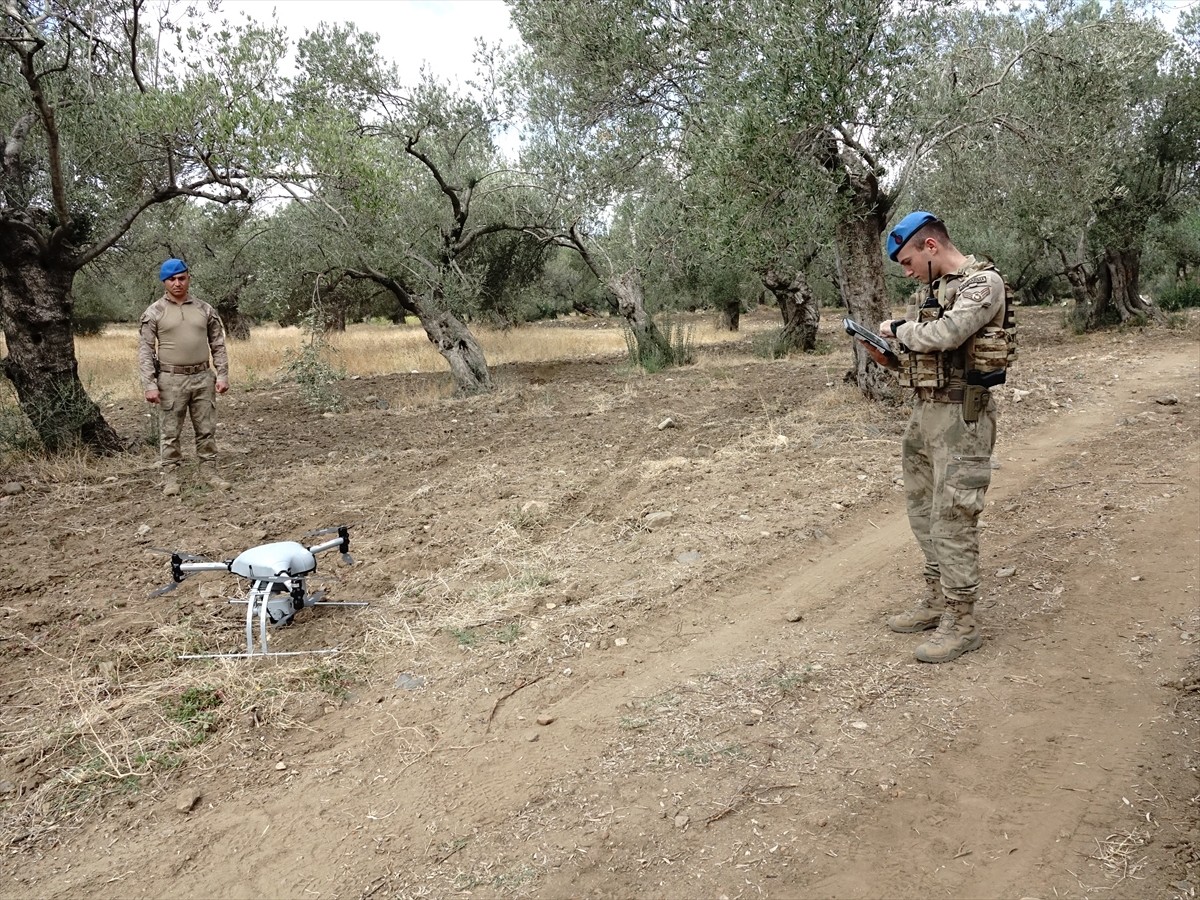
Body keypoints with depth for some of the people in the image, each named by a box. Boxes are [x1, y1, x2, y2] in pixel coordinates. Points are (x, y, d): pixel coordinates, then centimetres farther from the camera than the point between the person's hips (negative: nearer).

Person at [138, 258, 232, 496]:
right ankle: (170, 476, 11)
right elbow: (145, 350, -2)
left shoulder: (205, 309, 8)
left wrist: (222, 375, 0)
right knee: (170, 432, 3)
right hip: (171, 380, -2)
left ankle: (208, 469, 19)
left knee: (206, 429, 8)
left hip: (203, 378, 2)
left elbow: (218, 345, 10)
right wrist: (149, 384, -11)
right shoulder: (154, 312, 0)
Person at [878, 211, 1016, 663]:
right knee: (923, 509, 15)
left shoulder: (984, 283, -11)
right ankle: (937, 600, 28)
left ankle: (961, 621, 4)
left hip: (961, 414, -9)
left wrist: (898, 328, -9)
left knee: (953, 517, -6)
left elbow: (945, 334, -24)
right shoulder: (939, 288, 15)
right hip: (926, 410, 9)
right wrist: (891, 353, 3)